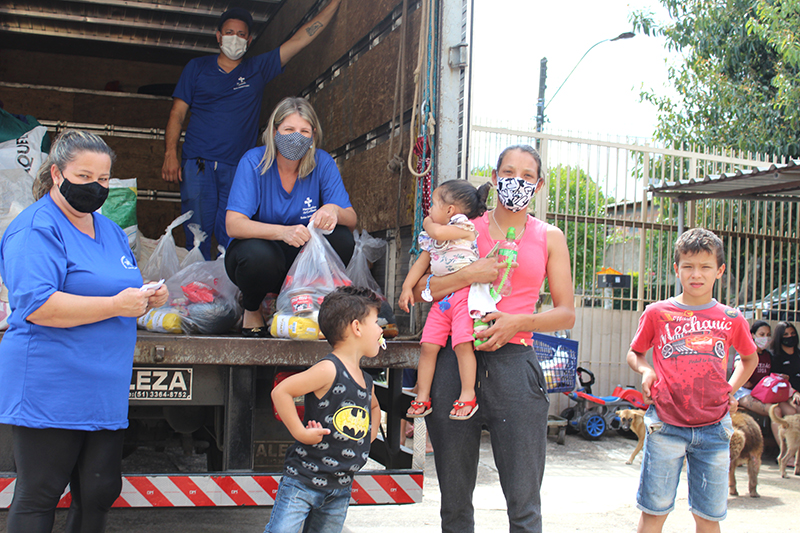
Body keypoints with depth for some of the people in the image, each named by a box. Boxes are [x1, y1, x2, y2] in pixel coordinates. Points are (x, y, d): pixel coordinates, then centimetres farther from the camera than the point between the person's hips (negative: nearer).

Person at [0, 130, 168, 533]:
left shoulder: (109, 230, 17)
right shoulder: (36, 229, -9)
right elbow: (36, 306, -22)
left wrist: (146, 298, 5)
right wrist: (116, 305, -21)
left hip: (104, 390, 8)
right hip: (49, 390, -8)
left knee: (100, 492, 11)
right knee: (38, 498, 1)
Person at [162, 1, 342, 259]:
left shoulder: (259, 68, 13)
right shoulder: (197, 68, 12)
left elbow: (301, 38, 12)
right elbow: (177, 113, 9)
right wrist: (170, 154, -4)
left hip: (238, 170, 1)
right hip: (198, 166, -1)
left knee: (232, 243, -6)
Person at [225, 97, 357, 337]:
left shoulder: (322, 163, -8)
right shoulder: (254, 162, -16)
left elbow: (351, 220, -11)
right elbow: (233, 225, -25)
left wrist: (334, 211, -37)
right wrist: (283, 232, -42)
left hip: (302, 254, 3)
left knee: (342, 239, -24)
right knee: (259, 254, -37)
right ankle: (251, 309, -2)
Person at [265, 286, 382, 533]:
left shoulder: (367, 382, 8)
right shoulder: (329, 370, -17)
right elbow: (280, 392, -21)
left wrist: (368, 438, 16)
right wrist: (300, 432, -18)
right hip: (303, 481, -7)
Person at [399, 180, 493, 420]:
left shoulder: (465, 227, -5)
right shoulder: (431, 239, 20)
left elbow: (439, 233, -19)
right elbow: (422, 263, 21)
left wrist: (428, 223, 4)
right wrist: (407, 287, 8)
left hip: (464, 294, -7)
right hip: (441, 299, 7)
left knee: (462, 343, -17)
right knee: (428, 346, 0)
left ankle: (468, 395, -8)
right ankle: (422, 396, 6)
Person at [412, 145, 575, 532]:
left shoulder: (549, 238, 12)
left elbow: (566, 313, 10)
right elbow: (420, 290, 5)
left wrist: (518, 322, -8)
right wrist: (469, 275, -10)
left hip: (514, 361, 0)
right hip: (456, 361, 1)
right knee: (454, 500, 8)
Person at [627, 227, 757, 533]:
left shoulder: (731, 319, 6)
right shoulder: (657, 313, 2)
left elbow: (750, 358, 25)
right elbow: (634, 353, 16)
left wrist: (732, 388, 10)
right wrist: (645, 370, -5)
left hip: (714, 428, 1)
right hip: (666, 425, -1)